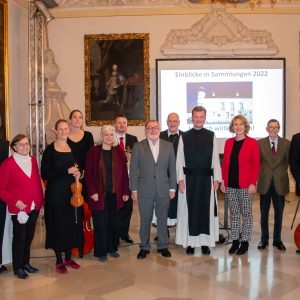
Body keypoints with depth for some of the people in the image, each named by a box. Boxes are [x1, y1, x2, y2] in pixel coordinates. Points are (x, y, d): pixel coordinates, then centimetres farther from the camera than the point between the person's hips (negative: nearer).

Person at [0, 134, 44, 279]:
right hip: (19, 209, -5)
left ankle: (26, 263, 32)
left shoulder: (33, 160, 7)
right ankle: (17, 267, 21)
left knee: (29, 236, 16)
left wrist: (41, 203, 10)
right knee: (19, 238, 6)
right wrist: (15, 201, -19)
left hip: (34, 207, 5)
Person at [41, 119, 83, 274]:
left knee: (72, 224, 10)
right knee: (57, 225, 3)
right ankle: (59, 260, 19)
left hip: (72, 192, 5)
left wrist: (77, 174, -4)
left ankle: (68, 258, 26)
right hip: (56, 193, -5)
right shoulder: (50, 150, -8)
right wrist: (66, 171, -19)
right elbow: (45, 174, -13)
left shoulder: (73, 148, 7)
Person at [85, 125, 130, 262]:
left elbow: (124, 172, 5)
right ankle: (101, 251, 18)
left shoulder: (119, 151, 5)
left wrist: (126, 191, 3)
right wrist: (92, 192, -12)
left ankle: (112, 248, 27)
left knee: (113, 222, 11)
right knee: (100, 223, 5)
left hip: (115, 194, 3)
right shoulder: (93, 151, -3)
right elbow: (88, 173, -5)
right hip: (99, 194, -3)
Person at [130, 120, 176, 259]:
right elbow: (133, 170, -2)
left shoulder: (168, 146, 3)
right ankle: (144, 247, 25)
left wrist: (172, 188, 2)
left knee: (163, 219, 11)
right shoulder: (138, 147, -2)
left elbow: (172, 168, 5)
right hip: (145, 190, -1)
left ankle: (163, 246, 28)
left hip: (163, 189, 2)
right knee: (145, 220, 8)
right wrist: (134, 189, -5)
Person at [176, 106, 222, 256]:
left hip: (207, 178, 1)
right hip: (189, 178, 0)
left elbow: (215, 159, 2)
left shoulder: (211, 136, 3)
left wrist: (217, 179, -3)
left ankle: (205, 242, 18)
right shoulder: (184, 136, 1)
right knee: (189, 209, 5)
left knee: (206, 209, 7)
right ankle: (190, 242, 17)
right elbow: (179, 160, 1)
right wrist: (180, 179, -6)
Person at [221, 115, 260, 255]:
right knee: (233, 213, 10)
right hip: (230, 185, 4)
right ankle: (235, 241, 20)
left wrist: (253, 183, -13)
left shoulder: (252, 143, -4)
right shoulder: (228, 142, 8)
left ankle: (245, 242, 17)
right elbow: (225, 163, 11)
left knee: (246, 213, 6)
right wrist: (223, 181, 5)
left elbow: (256, 165, -6)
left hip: (246, 185, -4)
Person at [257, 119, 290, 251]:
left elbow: (288, 162, 3)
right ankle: (264, 239, 22)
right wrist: (256, 178, -5)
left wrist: (280, 173, -6)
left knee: (279, 213, 9)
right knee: (264, 213, 9)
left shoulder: (286, 143, 1)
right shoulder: (260, 143, 0)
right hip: (265, 182, 0)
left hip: (280, 183, 0)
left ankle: (277, 239, 23)